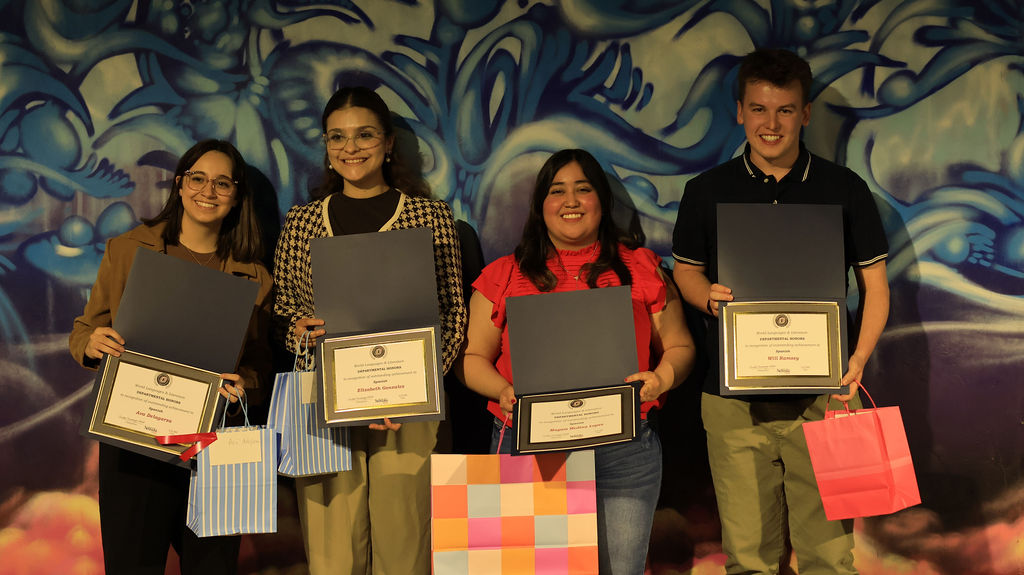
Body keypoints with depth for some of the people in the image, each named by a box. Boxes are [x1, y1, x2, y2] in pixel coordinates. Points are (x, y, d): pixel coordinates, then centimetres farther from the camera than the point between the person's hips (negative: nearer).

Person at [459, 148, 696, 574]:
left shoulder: (642, 269, 10)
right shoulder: (504, 276, 9)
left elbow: (679, 347, 11)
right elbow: (472, 358, 10)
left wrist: (661, 378, -9)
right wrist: (503, 390, -10)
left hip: (623, 455, 0)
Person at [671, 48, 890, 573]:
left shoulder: (844, 190, 4)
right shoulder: (706, 192, 5)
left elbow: (874, 282, 8)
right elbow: (686, 270, 15)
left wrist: (858, 360, -8)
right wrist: (709, 296, -8)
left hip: (822, 397, 0)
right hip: (734, 400, 1)